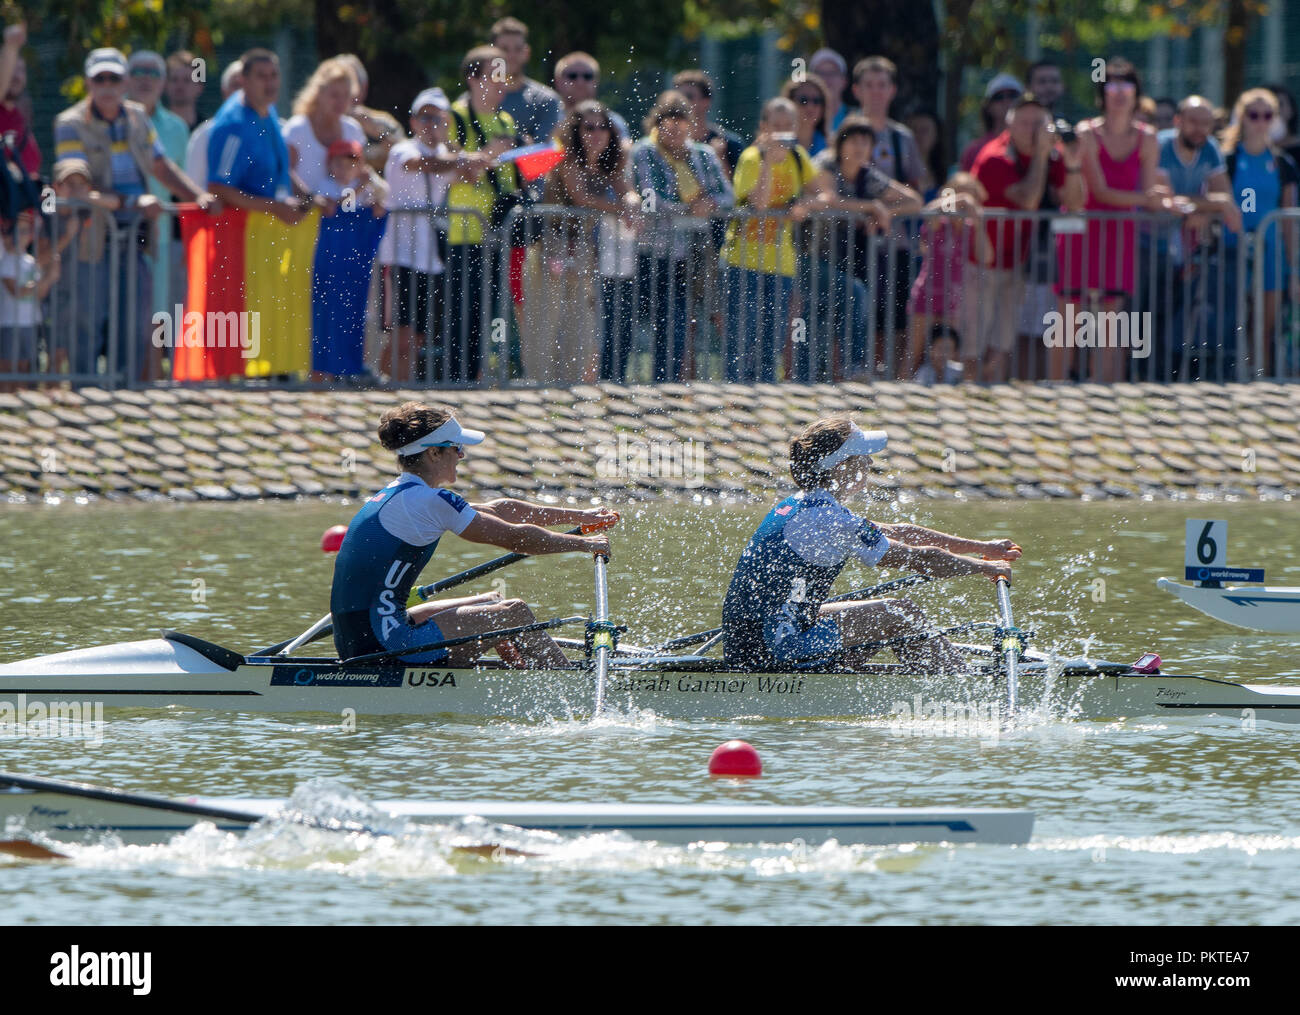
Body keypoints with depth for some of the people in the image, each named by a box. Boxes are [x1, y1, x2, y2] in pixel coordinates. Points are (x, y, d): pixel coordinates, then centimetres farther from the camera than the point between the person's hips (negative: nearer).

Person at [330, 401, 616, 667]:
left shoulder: (396, 495, 17)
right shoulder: (428, 501, -13)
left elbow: (497, 509, 24)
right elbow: (514, 538, -7)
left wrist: (581, 517, 28)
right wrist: (584, 544, 7)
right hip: (383, 647, -10)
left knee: (493, 602, 24)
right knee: (514, 612, 0)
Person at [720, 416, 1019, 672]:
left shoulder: (800, 506, 13)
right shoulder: (825, 519, -18)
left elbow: (897, 535, 20)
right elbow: (921, 560, -12)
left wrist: (981, 547, 22)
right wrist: (984, 567, 4)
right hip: (771, 653, -10)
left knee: (890, 621, 18)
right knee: (904, 615, -4)